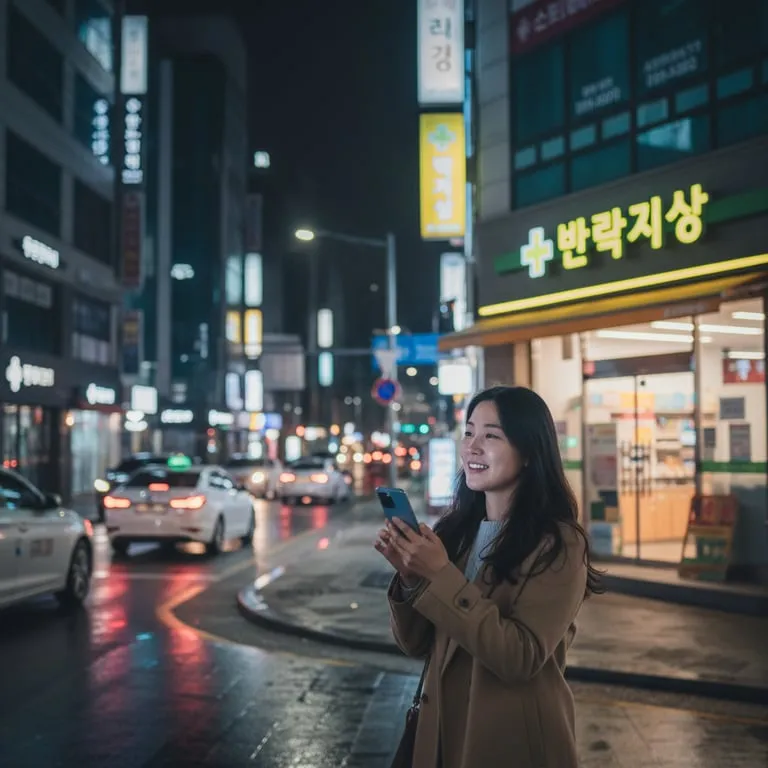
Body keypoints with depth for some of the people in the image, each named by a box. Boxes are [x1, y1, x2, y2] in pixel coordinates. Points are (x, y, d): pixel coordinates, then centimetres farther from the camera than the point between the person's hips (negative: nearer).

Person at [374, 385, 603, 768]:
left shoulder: (558, 543, -14)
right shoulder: (454, 528, 1)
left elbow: (520, 658, -23)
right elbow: (416, 645, 1)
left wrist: (441, 576, -25)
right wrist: (410, 575, -16)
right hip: (443, 732, 5)